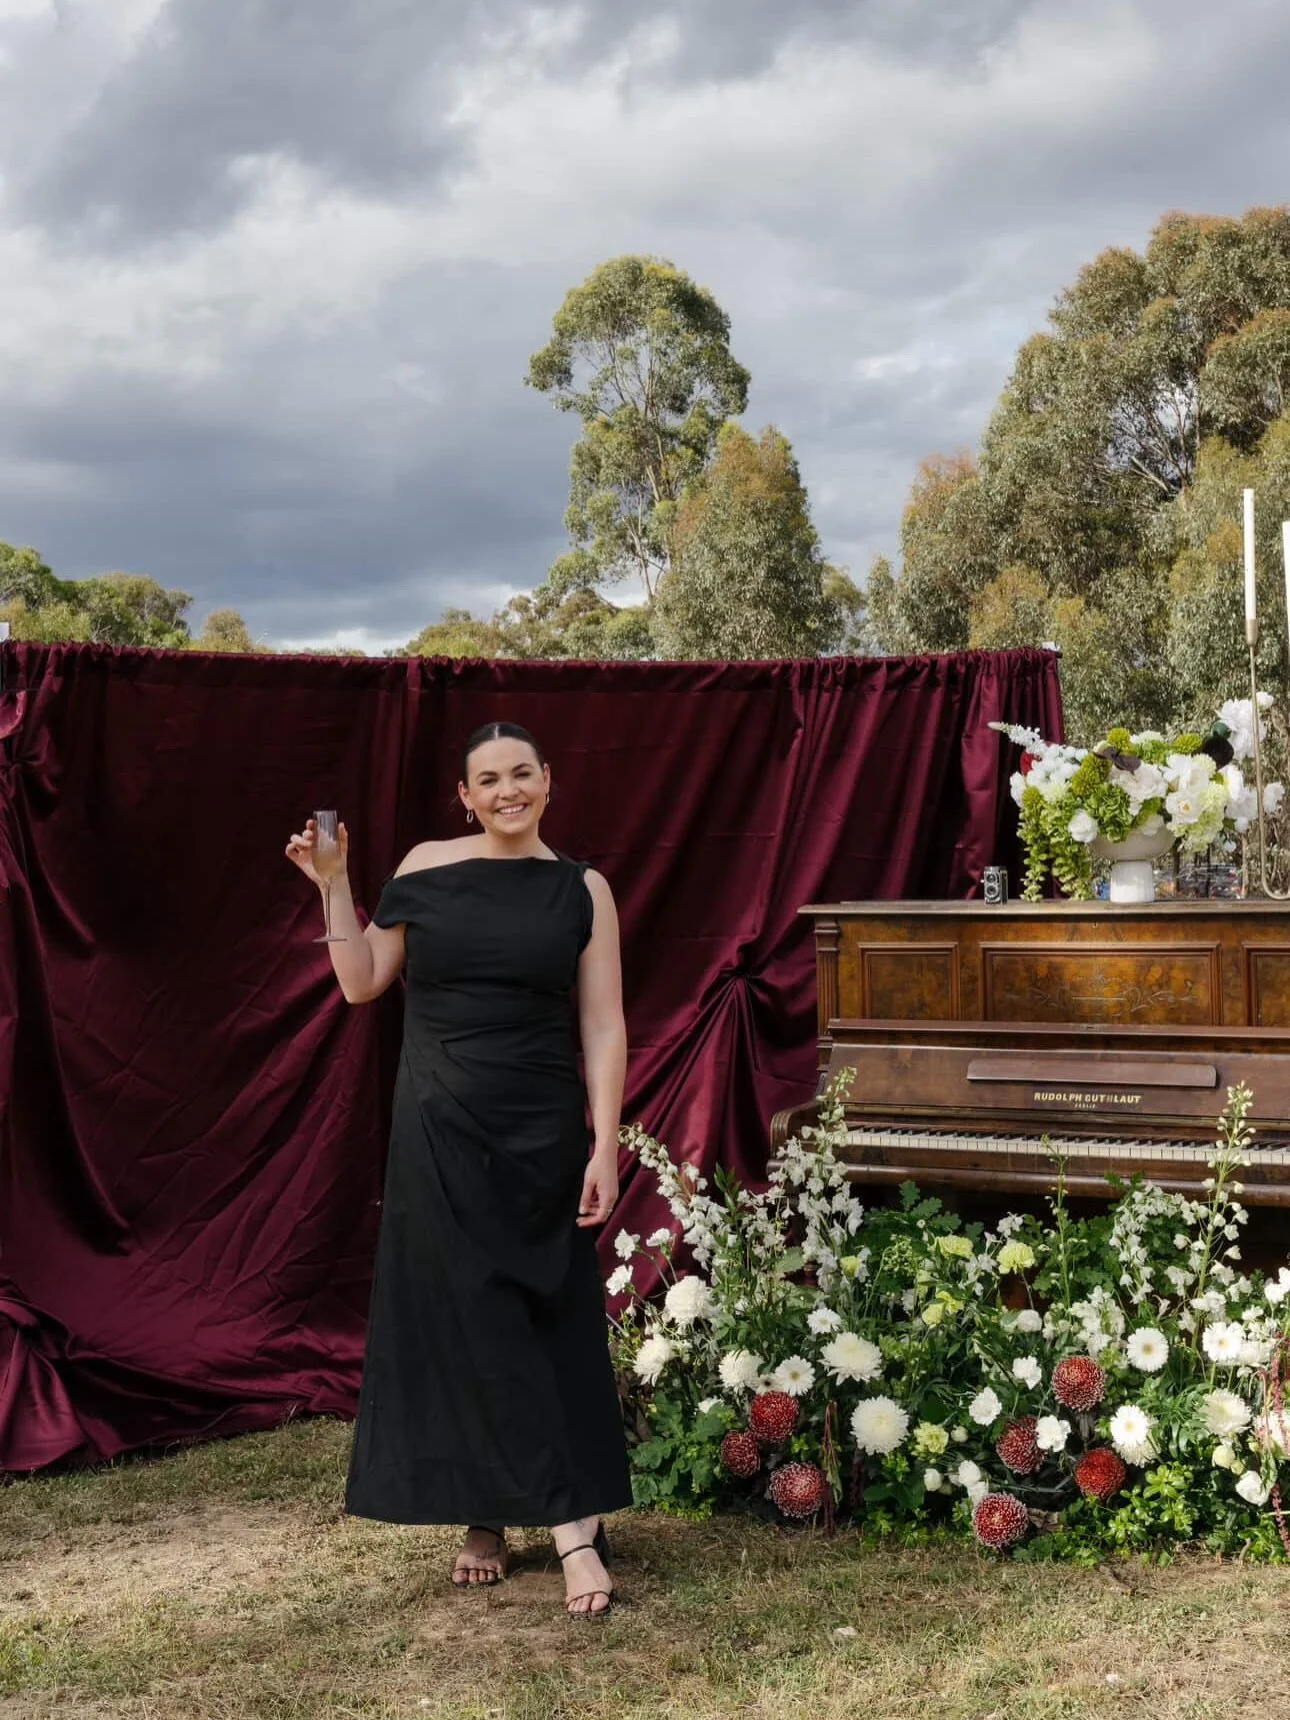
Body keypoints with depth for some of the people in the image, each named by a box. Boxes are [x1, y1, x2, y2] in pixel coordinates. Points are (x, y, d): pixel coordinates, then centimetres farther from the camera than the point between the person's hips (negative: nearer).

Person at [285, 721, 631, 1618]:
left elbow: (603, 1027, -2)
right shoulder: (427, 869, 3)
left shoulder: (581, 890, 1)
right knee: (470, 1322, -3)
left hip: (542, 1133, 0)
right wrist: (334, 883, -2)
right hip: (440, 1131, 0)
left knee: (552, 1323, 1)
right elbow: (362, 982, 7)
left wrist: (605, 1146, -9)